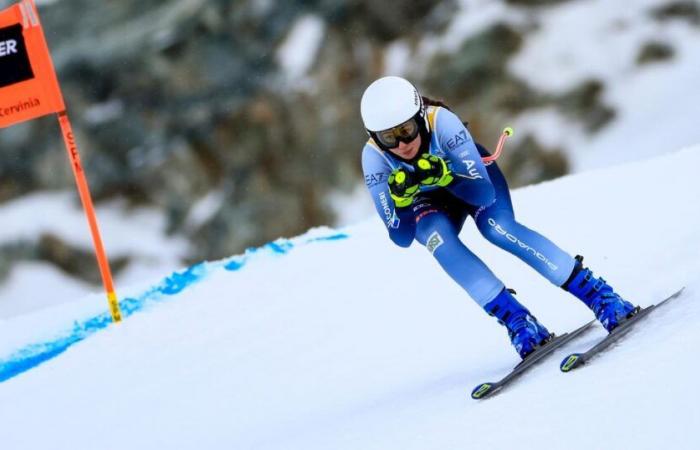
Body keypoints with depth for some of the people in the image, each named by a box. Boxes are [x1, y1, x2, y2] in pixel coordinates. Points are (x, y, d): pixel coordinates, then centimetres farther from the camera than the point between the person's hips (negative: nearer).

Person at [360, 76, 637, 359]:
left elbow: (484, 193, -36)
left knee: (496, 227, -32)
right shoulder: (374, 156, -30)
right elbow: (401, 238, -29)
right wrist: (401, 198, -47)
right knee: (437, 236, -33)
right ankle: (516, 319, -30)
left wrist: (444, 175, -52)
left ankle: (600, 296, -28)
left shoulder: (441, 122, -35)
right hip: (428, 203, 1)